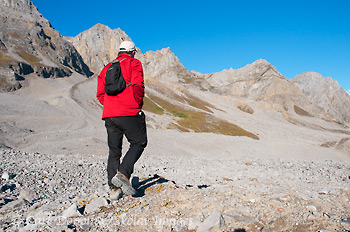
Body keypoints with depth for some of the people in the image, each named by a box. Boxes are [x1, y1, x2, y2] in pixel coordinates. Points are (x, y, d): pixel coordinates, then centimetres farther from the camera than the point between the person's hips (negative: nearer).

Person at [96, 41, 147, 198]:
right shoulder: (134, 63, 5)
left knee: (114, 151, 9)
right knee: (138, 143, 7)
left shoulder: (107, 68, 21)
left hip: (109, 115, 6)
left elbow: (100, 94, 15)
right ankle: (123, 173, -11)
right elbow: (138, 86, -10)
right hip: (129, 114, -5)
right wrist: (138, 105, 1)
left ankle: (114, 188, 8)